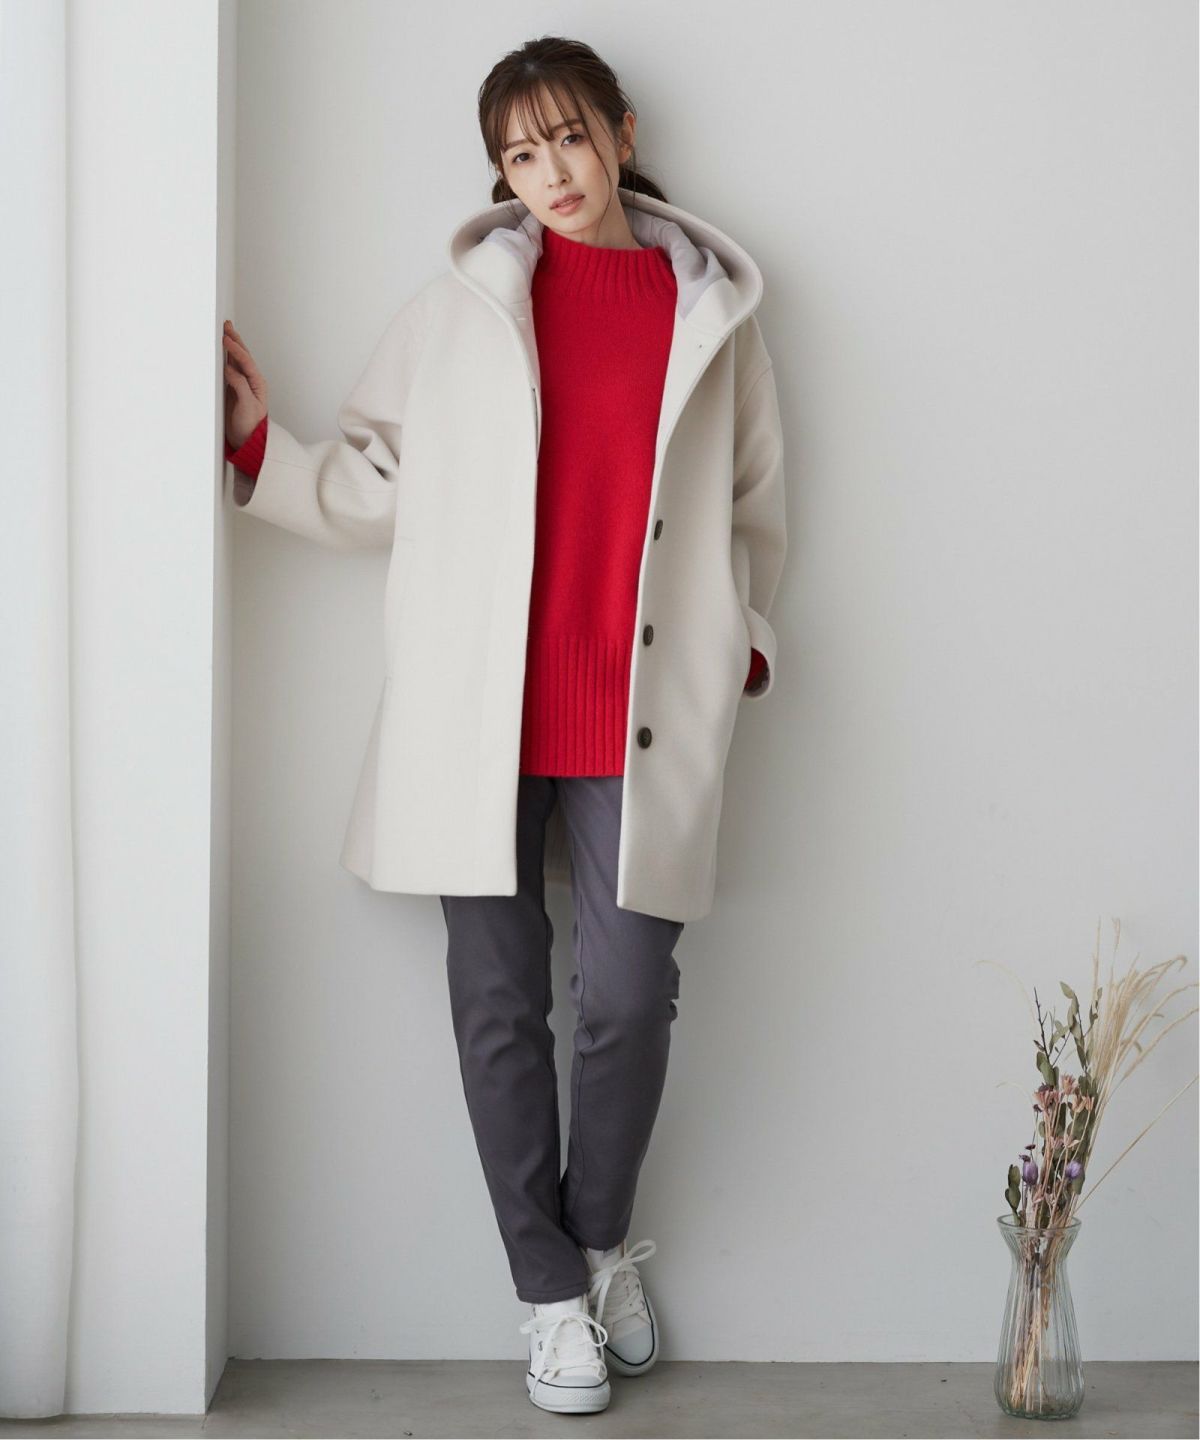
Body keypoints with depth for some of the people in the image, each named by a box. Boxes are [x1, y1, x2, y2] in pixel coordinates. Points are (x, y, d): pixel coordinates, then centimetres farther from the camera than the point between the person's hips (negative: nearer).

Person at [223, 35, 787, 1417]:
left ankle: (603, 1240, 23)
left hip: (640, 717, 0)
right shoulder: (463, 303, 8)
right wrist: (259, 443, -3)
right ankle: (551, 1290, 19)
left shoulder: (711, 306, 10)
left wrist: (742, 635, 8)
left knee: (628, 995, -5)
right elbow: (379, 487, 9)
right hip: (483, 707, 0)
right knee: (500, 1002, 3)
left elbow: (755, 503, 19)